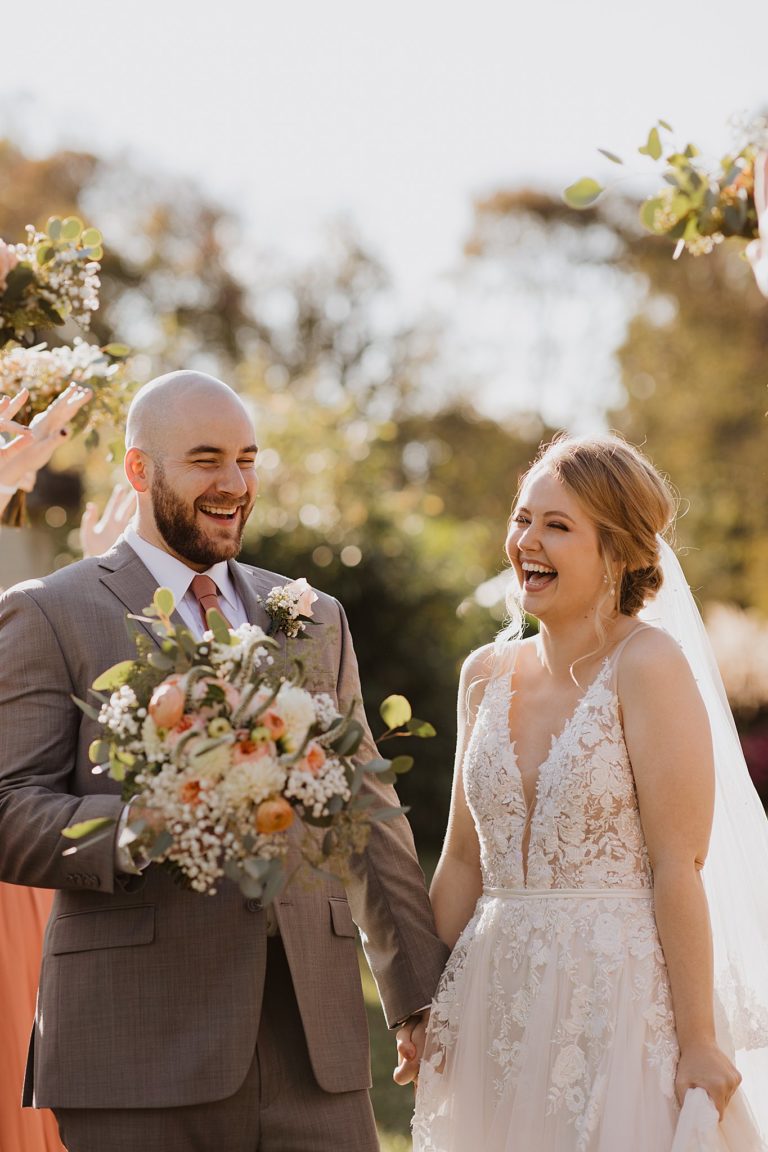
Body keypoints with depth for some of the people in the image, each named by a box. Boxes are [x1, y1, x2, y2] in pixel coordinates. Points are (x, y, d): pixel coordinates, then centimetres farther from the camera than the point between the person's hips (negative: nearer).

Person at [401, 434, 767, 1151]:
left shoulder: (646, 665, -11)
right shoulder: (487, 674, 8)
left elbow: (678, 869, -15)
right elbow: (464, 860, 13)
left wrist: (699, 1044, -16)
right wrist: (423, 1009, 8)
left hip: (621, 1001, -6)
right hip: (498, 1005, 6)